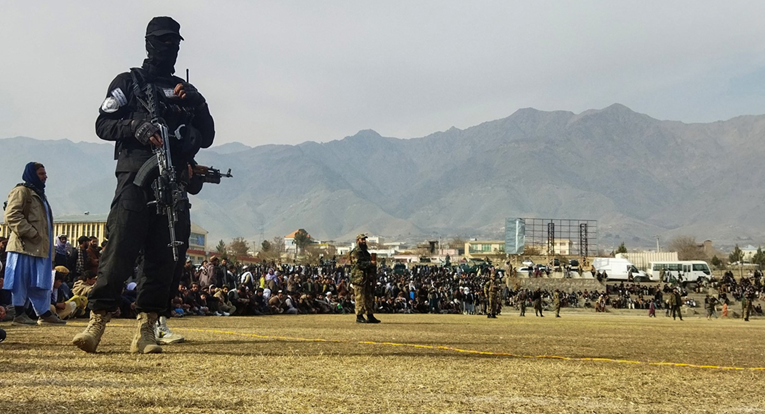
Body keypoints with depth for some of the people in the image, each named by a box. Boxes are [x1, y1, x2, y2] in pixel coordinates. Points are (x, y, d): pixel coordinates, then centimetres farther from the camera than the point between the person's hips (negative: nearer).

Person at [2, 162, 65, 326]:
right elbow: (12, 216, -16)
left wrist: (48, 245, 19)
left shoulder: (39, 194, 25)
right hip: (24, 245, -9)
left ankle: (44, 313, 12)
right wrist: (31, 233, -21)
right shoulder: (21, 191, -5)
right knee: (21, 280, -5)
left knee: (40, 281, 9)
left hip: (39, 246, 9)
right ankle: (19, 314, -1)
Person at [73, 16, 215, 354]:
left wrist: (196, 103, 2)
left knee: (165, 257, -3)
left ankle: (146, 329, 1)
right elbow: (103, 125, 5)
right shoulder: (128, 82, 13)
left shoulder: (185, 90, 24)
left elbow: (207, 137, 18)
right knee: (120, 249, -13)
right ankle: (97, 320, -9)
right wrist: (136, 126, -13)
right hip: (136, 177, -3)